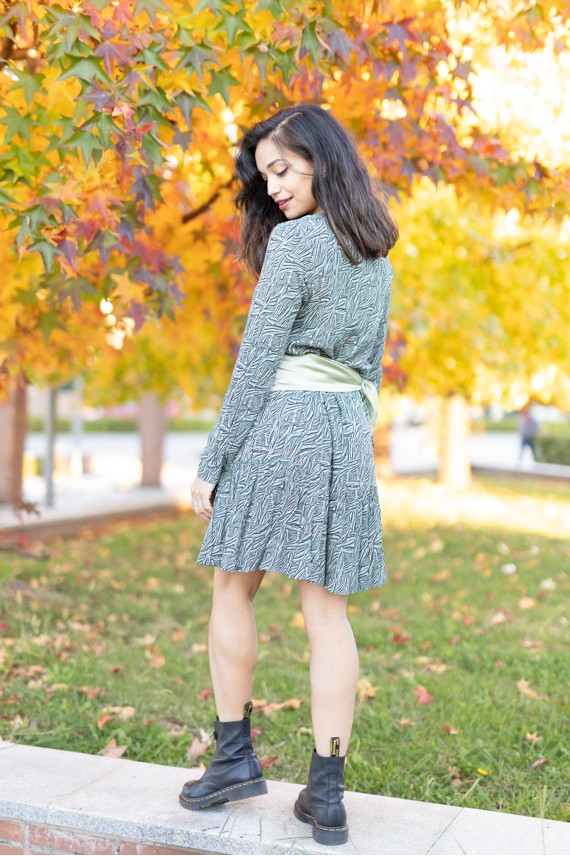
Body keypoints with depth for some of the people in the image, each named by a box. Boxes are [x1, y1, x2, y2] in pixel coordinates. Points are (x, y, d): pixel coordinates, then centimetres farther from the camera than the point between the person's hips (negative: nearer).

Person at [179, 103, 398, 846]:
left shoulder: (295, 240, -7)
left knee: (232, 589, 8)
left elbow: (258, 360, -11)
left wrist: (213, 462, -8)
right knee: (327, 609, 5)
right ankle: (327, 792, 8)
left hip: (280, 422, -7)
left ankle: (235, 755, 14)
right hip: (347, 432, 7)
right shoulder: (377, 256, 16)